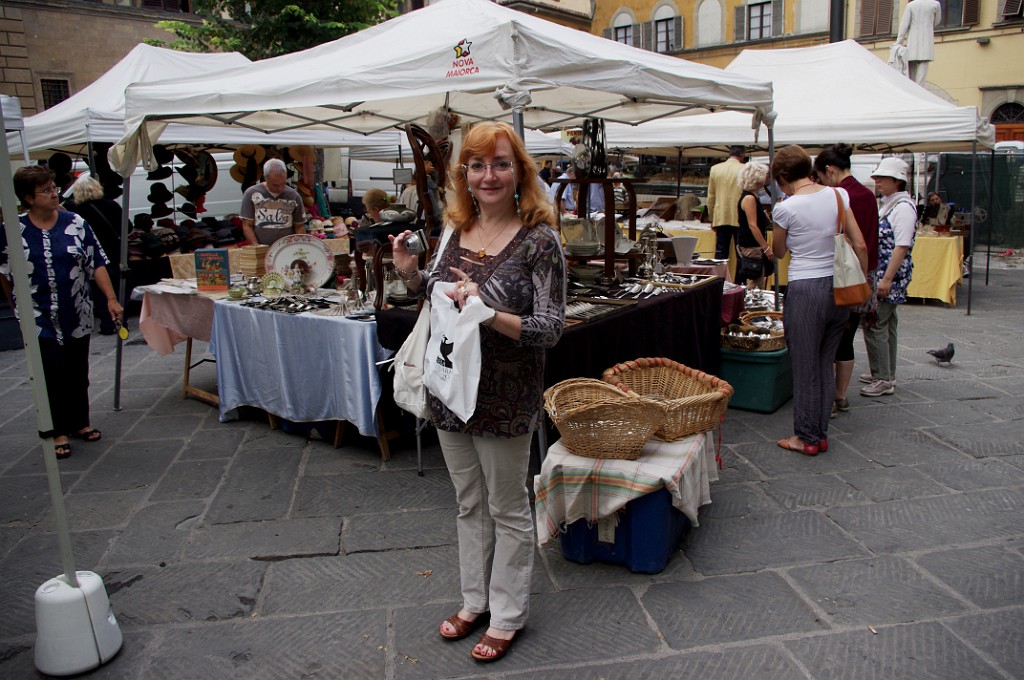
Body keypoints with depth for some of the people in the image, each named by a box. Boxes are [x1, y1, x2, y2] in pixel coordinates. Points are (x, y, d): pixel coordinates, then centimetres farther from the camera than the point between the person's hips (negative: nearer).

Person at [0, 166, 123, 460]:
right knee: (52, 373, 0)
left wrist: (111, 298, -8)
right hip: (41, 319, -2)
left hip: (77, 315, 2)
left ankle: (80, 423, 29)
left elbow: (97, 263, -1)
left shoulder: (76, 224, -1)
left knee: (78, 373, 13)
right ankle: (58, 432, 12)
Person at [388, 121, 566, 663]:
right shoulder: (457, 230, 3)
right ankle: (474, 600, 40)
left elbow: (550, 328, -17)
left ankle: (507, 615, 32)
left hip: (505, 400, -6)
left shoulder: (539, 241, -15)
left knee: (507, 510, 12)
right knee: (469, 504, 21)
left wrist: (489, 313, -32)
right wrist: (411, 274, -4)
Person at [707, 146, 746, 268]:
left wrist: (712, 219, 17)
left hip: (720, 218, 3)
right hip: (739, 218, -3)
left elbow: (710, 196, 9)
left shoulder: (715, 169, 5)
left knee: (720, 254, 4)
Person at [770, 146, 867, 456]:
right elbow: (860, 246, 4)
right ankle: (821, 433, 24)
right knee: (826, 363, 15)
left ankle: (807, 437, 15)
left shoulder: (786, 208, -10)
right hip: (839, 287, 6)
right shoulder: (839, 195, 3)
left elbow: (779, 253, 5)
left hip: (805, 290, -6)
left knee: (805, 365, 6)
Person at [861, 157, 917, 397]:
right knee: (886, 324, 15)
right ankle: (886, 373, 24)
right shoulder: (886, 204, 14)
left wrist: (887, 279, -23)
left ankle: (883, 380, -1)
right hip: (878, 274, 10)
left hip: (889, 276, -10)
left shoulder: (903, 207, -15)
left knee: (874, 324, -8)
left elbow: (902, 247, -20)